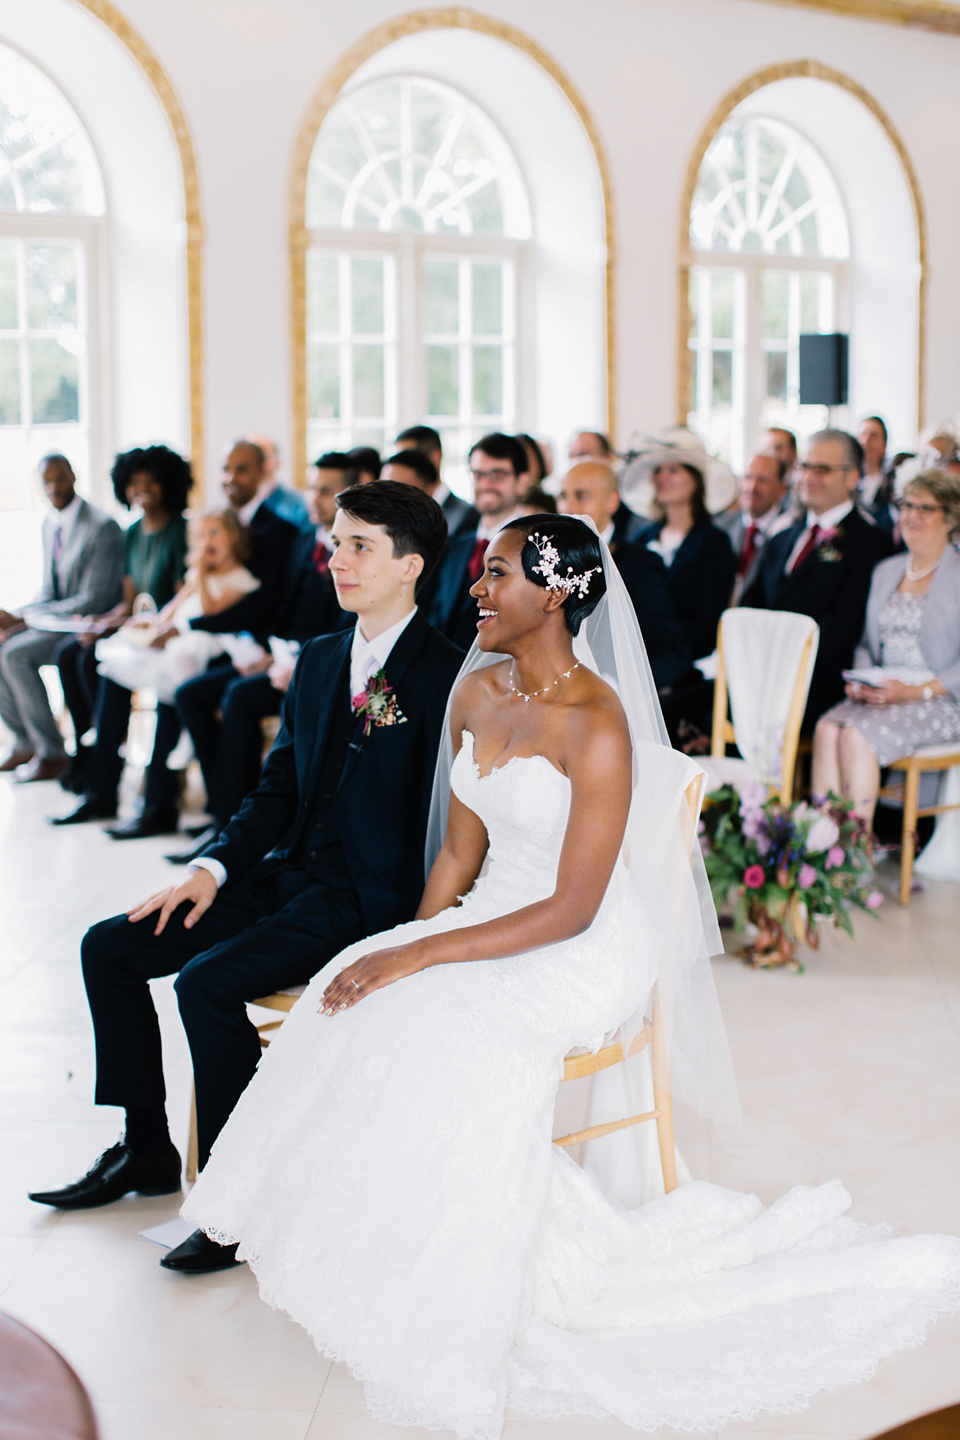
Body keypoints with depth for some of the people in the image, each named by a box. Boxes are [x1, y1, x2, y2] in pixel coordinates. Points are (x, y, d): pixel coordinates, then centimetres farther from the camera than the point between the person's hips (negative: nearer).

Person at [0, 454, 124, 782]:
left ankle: (52, 753, -16)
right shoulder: (49, 523, 11)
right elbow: (49, 589, 16)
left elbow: (94, 601, -21)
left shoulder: (103, 527, -17)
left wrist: (27, 620, -19)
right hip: (58, 617, 9)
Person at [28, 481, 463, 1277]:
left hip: (368, 898, -8)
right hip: (288, 874, 9)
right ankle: (146, 1151, 16)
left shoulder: (445, 675, -12)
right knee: (109, 949, 3)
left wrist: (397, 937, -21)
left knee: (208, 982, -27)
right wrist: (214, 869, 3)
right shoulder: (319, 658, 12)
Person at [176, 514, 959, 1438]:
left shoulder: (598, 726, -21)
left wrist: (420, 958, -23)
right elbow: (461, 852, 9)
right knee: (362, 1007, -20)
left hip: (584, 951, -6)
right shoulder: (476, 691, 3)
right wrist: (406, 948, -6)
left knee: (438, 1025, -29)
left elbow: (571, 909, -21)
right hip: (492, 918, 7)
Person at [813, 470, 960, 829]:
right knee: (827, 728, -26)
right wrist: (860, 679, 0)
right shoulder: (885, 571, 20)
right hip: (879, 694, 5)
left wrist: (917, 692, -19)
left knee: (857, 735, -31)